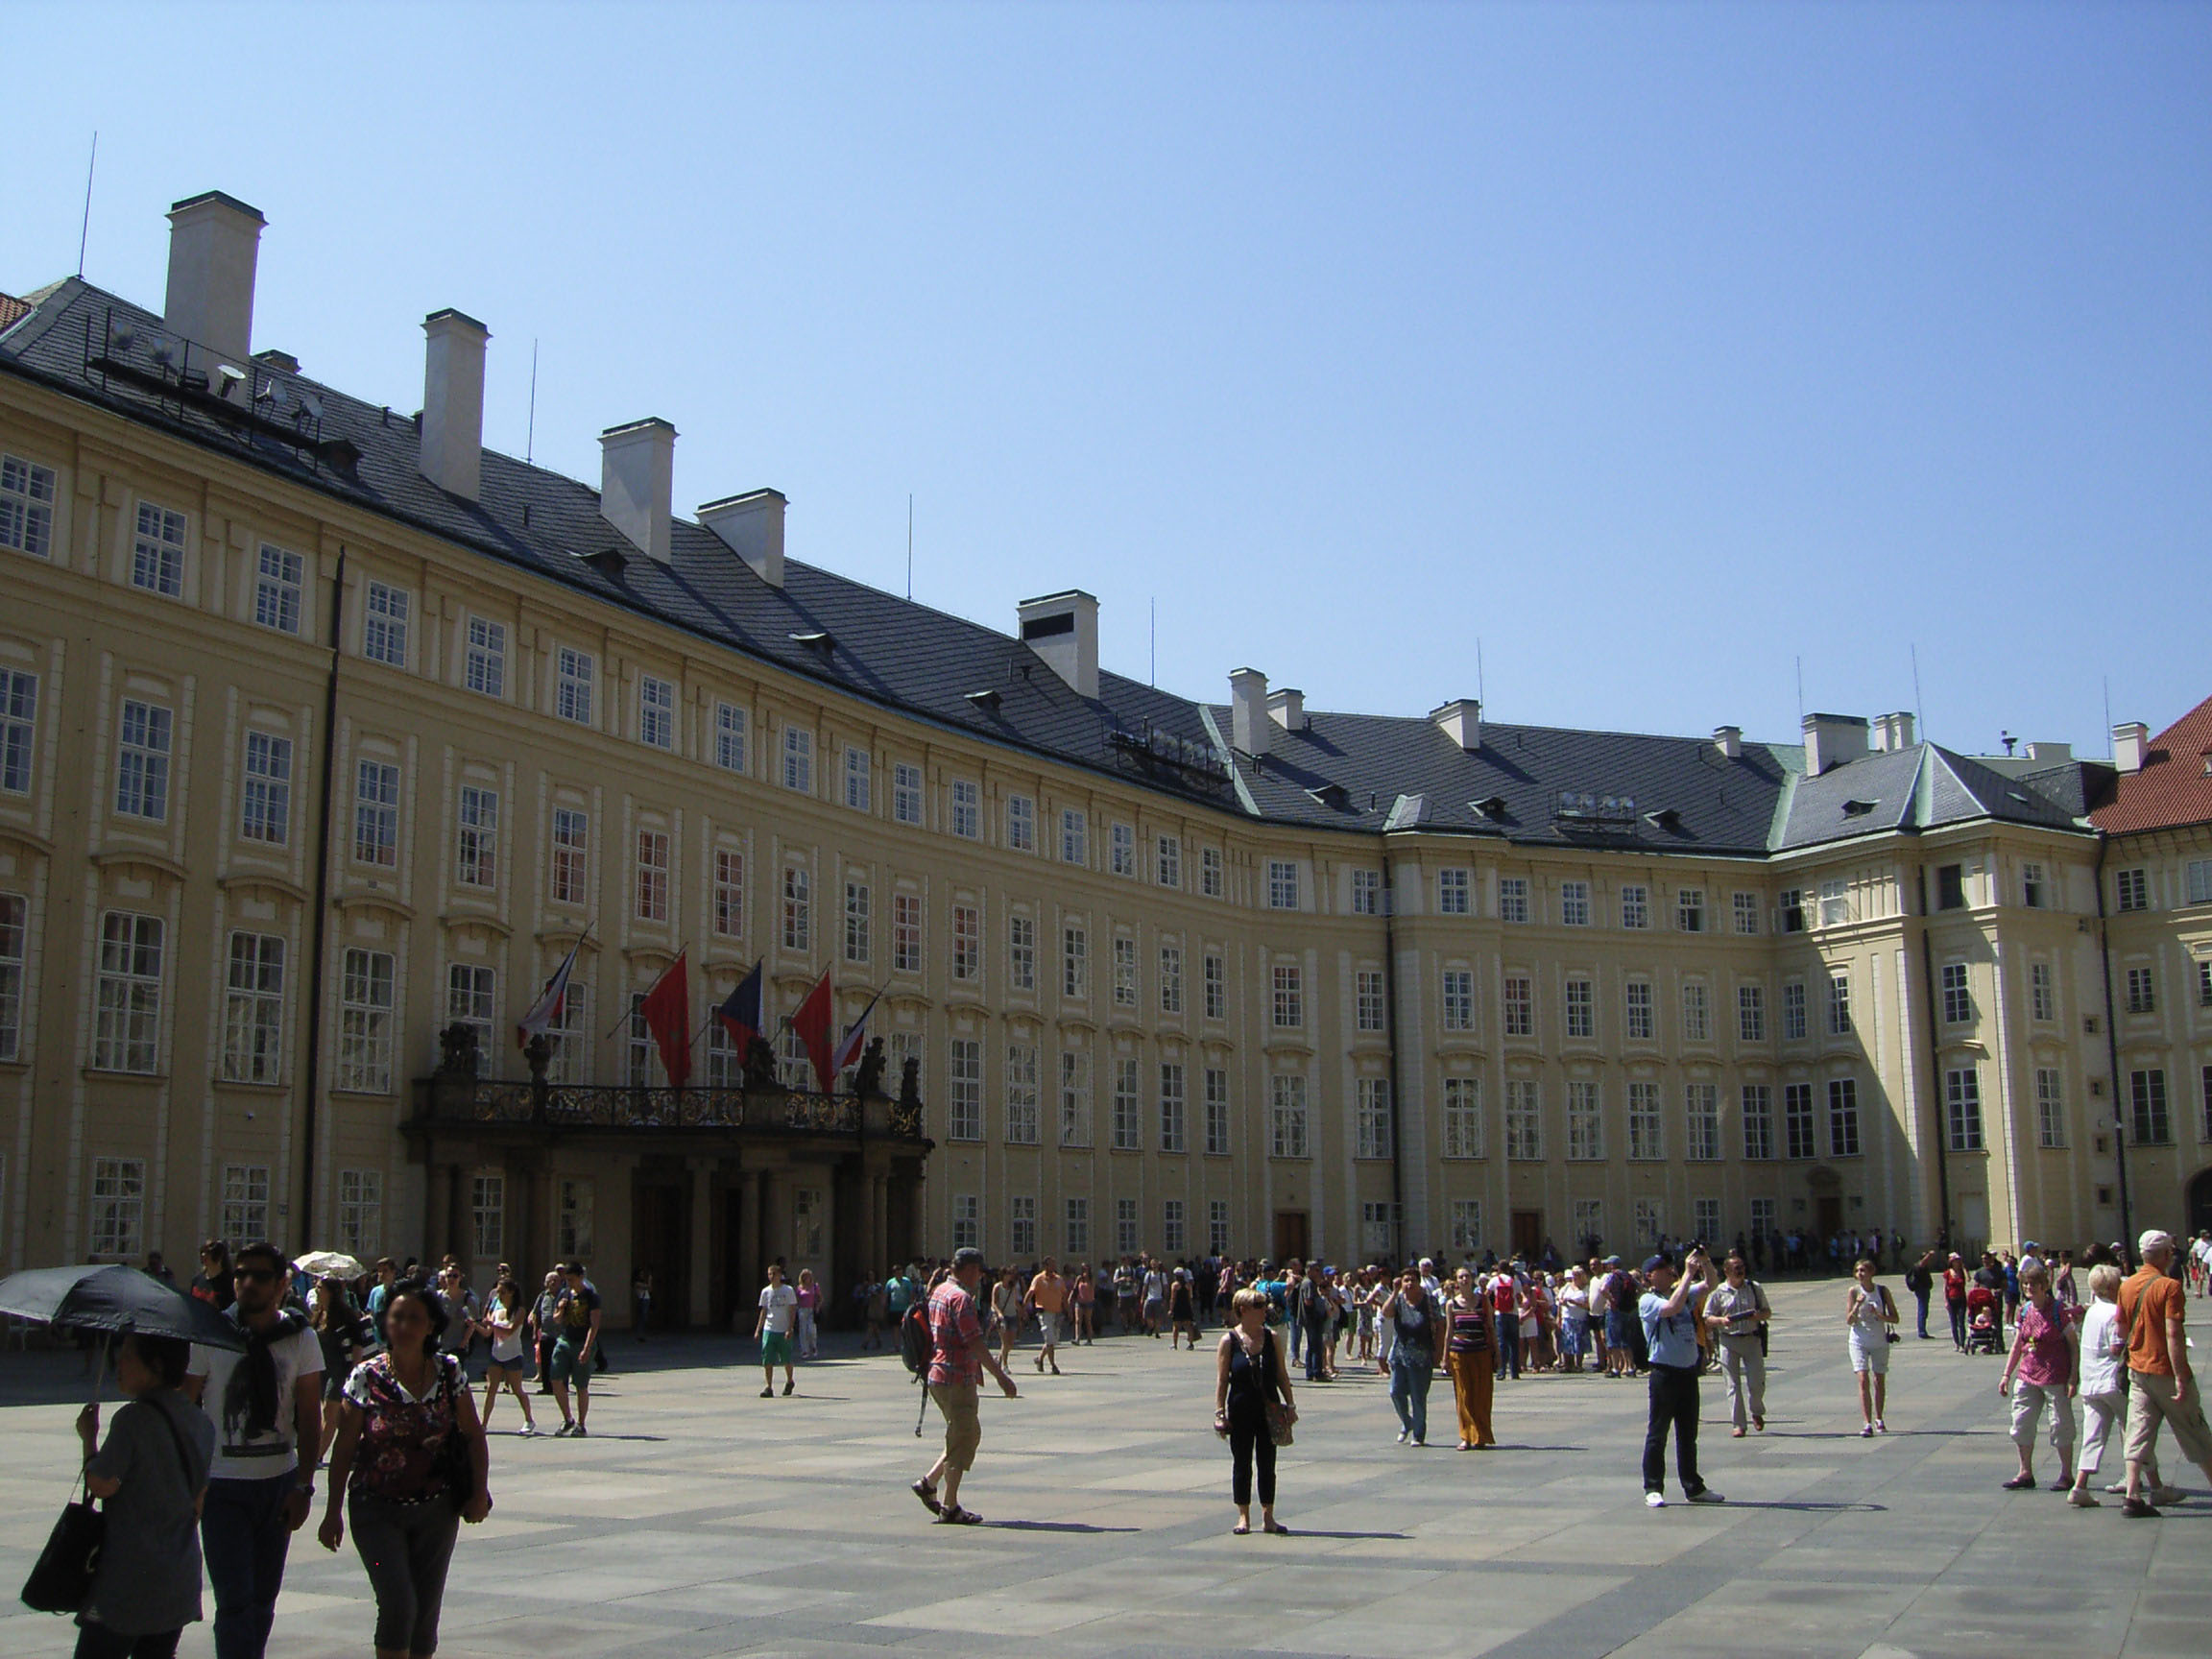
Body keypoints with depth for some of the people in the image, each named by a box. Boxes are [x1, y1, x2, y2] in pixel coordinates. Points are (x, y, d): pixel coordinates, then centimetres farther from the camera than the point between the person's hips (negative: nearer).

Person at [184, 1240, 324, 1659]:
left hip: (279, 1483, 2)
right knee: (235, 1601, -9)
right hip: (222, 1486, -2)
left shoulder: (300, 1338, 0)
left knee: (264, 1600, 10)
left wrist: (304, 1486, -5)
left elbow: (310, 1417, 1)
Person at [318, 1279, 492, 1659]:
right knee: (398, 1604, -15)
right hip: (377, 1510, -2)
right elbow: (343, 1449, -2)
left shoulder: (449, 1371, -1)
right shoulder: (366, 1378, -7)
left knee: (426, 1611, 8)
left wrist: (479, 1491, -3)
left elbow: (473, 1435, 5)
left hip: (436, 1512, 2)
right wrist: (333, 1512, -1)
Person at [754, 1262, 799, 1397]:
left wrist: (790, 1329, -12)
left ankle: (789, 1381, 30)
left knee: (786, 1360, 7)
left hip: (784, 1331, -2)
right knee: (767, 1360, -7)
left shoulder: (788, 1291, -3)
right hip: (769, 1330, 2)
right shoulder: (766, 1291, 6)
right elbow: (763, 1312, 12)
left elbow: (792, 1311, -4)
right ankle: (768, 1387, -5)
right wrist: (757, 1330, 6)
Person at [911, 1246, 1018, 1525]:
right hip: (957, 1379, -10)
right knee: (962, 1441, -1)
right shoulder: (960, 1298, -17)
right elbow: (975, 1343, -22)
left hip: (939, 1374, 10)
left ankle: (929, 1483, 17)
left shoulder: (940, 1292, 15)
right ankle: (950, 1507, 5)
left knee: (971, 1433, 17)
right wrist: (1000, 1376, -19)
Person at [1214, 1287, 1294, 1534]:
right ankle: (1243, 1517, 15)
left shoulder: (1271, 1338, 2)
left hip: (1269, 1411, 2)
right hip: (1241, 1412, -2)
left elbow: (1282, 1374, 7)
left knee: (1267, 1465, 6)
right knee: (1241, 1465, 5)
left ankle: (1268, 1517, 15)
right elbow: (1222, 1379, -5)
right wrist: (1220, 1413, -10)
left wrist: (1289, 1405, 3)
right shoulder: (1229, 1340, -6)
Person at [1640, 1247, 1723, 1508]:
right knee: (1657, 1434, -1)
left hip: (1688, 1371, 7)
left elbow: (1711, 1283, 14)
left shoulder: (1684, 1292, 13)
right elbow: (1672, 1308, -26)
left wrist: (1705, 1261, -6)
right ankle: (1653, 1489, 4)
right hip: (1665, 1373, -7)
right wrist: (1688, 1274, -22)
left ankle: (1694, 1488, 23)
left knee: (1688, 1434, 15)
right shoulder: (1647, 1300, -8)